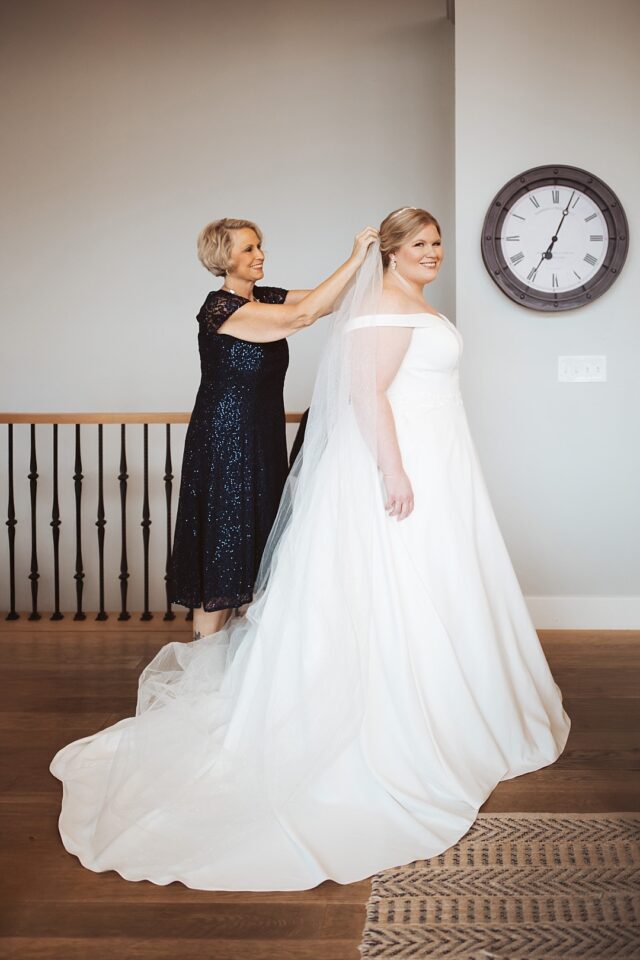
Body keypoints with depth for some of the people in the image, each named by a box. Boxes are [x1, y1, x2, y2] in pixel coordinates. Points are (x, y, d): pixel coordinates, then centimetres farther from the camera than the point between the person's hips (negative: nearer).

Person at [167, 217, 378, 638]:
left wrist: (366, 263, -14)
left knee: (251, 542, 12)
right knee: (221, 546, -2)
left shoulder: (264, 298, 9)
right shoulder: (221, 308, -17)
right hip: (225, 441, -8)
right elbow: (302, 315, -28)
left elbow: (330, 299, 2)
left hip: (263, 440, 9)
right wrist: (354, 260, -26)